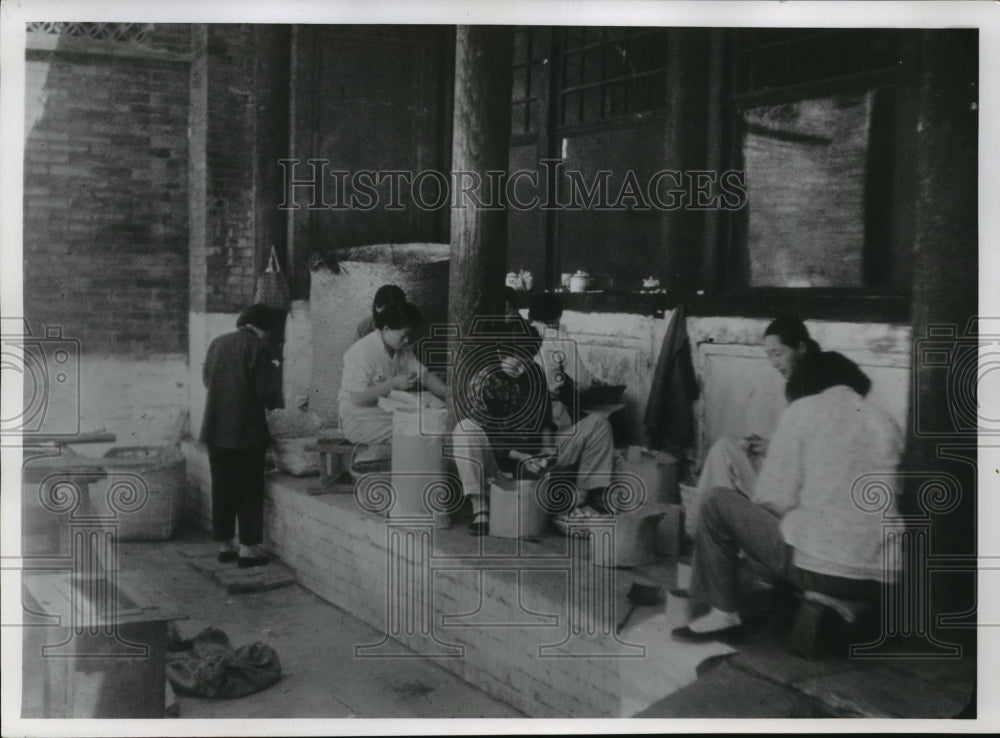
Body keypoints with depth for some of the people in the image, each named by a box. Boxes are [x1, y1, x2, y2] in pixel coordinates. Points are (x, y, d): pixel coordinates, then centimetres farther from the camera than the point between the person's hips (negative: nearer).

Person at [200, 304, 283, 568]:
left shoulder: (217, 343, 8)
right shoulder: (258, 348, -12)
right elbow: (266, 391, -16)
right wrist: (274, 371, 3)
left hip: (216, 429, 6)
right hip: (246, 430, -6)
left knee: (222, 488, 12)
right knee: (249, 490, 2)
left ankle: (224, 545, 18)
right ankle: (248, 547, 3)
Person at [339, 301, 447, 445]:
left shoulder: (403, 351, 9)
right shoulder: (361, 352, -18)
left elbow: (425, 376, 5)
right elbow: (358, 398, -23)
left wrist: (449, 394, -13)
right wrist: (393, 383, -25)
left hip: (393, 414, 8)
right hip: (361, 421, -8)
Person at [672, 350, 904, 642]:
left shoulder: (803, 410, -1)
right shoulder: (886, 422, 12)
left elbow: (776, 499, -4)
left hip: (817, 568, -7)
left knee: (718, 502, 10)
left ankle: (724, 611, 12)